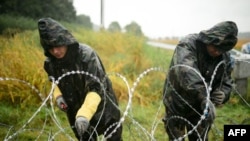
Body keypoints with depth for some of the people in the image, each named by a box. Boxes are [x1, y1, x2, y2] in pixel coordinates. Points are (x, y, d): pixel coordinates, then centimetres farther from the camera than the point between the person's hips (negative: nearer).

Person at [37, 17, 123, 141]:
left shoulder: (86, 55, -29)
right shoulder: (50, 63, -12)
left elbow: (96, 89, -33)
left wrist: (84, 115, -46)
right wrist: (58, 96, -10)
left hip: (102, 107, -4)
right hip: (76, 112, 5)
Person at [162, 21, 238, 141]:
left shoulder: (225, 57, -5)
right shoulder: (188, 45, -24)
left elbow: (226, 81, 3)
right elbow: (186, 70, -42)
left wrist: (223, 93, -23)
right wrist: (204, 97, -56)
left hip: (200, 108, 5)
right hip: (177, 105, -4)